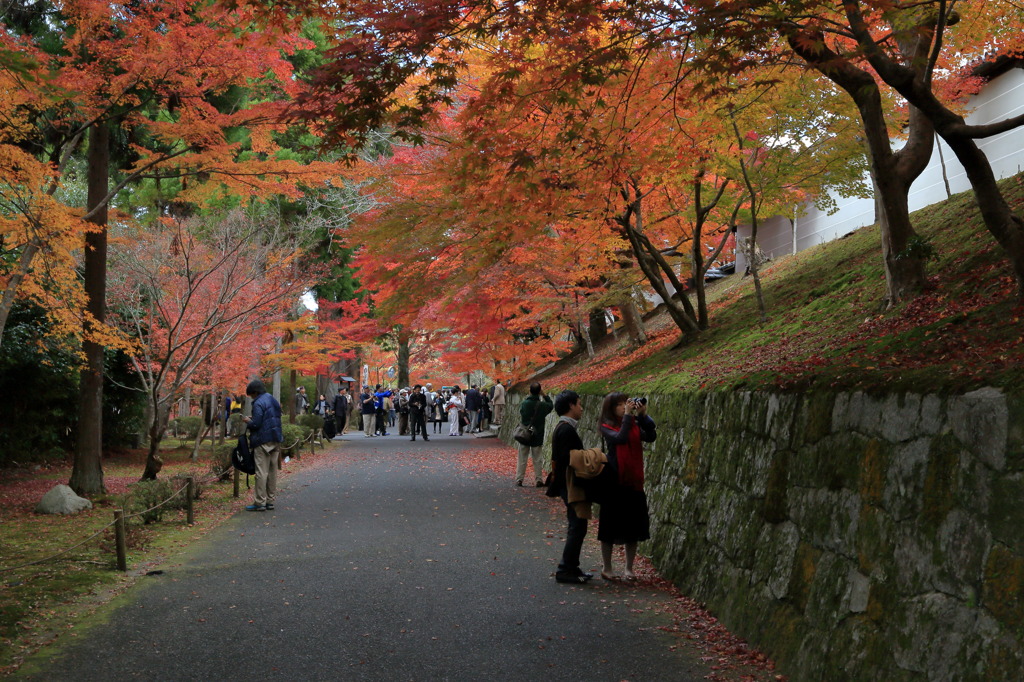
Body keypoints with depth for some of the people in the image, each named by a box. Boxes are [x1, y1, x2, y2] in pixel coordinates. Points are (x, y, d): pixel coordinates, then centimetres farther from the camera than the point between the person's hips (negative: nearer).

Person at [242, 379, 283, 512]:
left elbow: (256, 424, -19)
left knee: (261, 472, -5)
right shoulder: (273, 400, 14)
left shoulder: (259, 403, -14)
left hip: (263, 441, -9)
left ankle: (260, 502, -4)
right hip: (276, 441, 9)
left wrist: (248, 421, 2)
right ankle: (270, 500, 17)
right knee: (272, 471, 12)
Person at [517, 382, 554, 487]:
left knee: (522, 459, 8)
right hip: (537, 436, 0)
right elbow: (551, 405, 12)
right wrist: (544, 395, 8)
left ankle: (519, 479, 9)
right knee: (537, 459, 8)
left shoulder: (524, 403, -12)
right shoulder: (543, 405, -11)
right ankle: (539, 480, 9)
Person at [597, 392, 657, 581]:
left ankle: (629, 568, 22)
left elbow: (651, 437, -8)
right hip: (614, 482, -4)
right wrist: (627, 415, -21)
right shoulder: (607, 427, -6)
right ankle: (607, 568, 16)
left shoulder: (634, 425, 6)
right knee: (610, 528, 4)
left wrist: (643, 415, -14)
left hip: (634, 482, 4)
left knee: (633, 527, 10)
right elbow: (620, 438, -24)